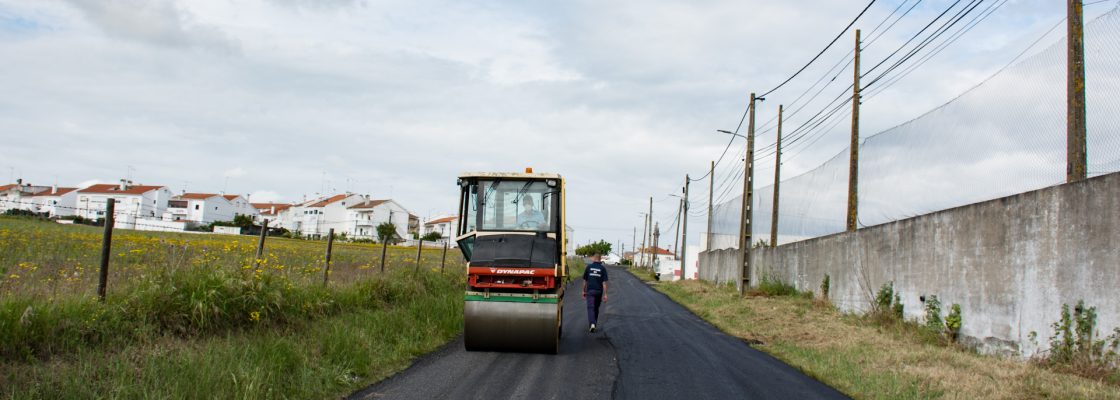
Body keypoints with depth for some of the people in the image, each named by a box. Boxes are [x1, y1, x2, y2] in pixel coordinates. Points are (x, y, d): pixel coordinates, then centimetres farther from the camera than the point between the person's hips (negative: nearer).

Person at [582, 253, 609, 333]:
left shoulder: (589, 267, 0)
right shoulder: (603, 268, -3)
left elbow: (585, 280, 4)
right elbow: (604, 282, -7)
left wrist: (584, 291, 15)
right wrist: (605, 294, -5)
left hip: (590, 291, -1)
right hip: (599, 291, 1)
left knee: (590, 308, -6)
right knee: (596, 308, 16)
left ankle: (592, 324, -25)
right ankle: (594, 324, 26)